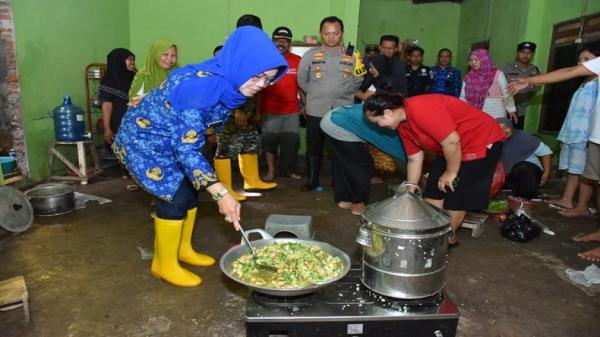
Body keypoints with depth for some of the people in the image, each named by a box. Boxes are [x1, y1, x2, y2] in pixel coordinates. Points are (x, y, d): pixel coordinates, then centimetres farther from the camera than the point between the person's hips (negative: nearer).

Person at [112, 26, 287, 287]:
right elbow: (186, 148, -36)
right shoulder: (201, 86, -36)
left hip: (170, 138, 9)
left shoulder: (227, 84, -8)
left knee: (190, 188, 10)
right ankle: (164, 265, 8)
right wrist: (222, 194, -38)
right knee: (175, 193, -10)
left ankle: (182, 249, 29)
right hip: (144, 136, -8)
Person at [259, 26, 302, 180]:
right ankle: (271, 170, 17)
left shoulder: (297, 60, 4)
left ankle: (288, 169, 23)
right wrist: (258, 110, -4)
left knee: (291, 141, 8)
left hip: (292, 110, 3)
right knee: (269, 140, 4)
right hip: (270, 110, -2)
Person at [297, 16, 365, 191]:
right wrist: (315, 94, 5)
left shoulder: (352, 56, 2)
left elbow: (358, 81, 7)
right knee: (314, 148, 8)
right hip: (315, 111, 0)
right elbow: (302, 79, 8)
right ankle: (312, 180, 22)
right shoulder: (310, 54, 1)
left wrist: (342, 92, -1)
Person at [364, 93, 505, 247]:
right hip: (452, 148, 9)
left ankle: (447, 239, 16)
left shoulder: (420, 109, -31)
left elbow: (452, 141, -31)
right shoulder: (403, 125, -1)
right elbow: (414, 159, 6)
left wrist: (451, 173, -18)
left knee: (456, 195, -2)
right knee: (433, 192, 9)